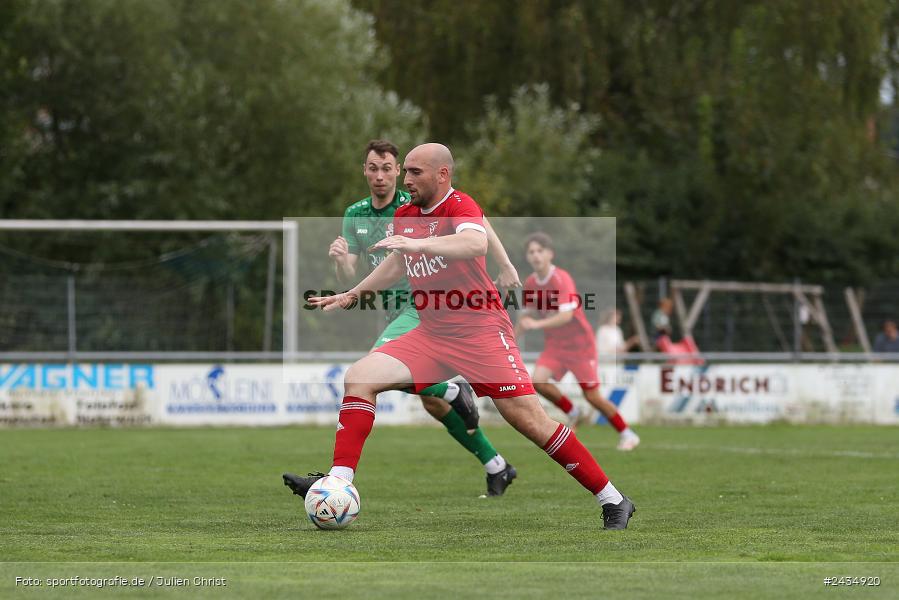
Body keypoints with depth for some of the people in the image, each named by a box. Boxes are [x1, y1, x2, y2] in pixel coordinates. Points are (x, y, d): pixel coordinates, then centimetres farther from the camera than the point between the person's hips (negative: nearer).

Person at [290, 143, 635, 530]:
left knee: (527, 419, -11)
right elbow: (396, 265, 32)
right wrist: (351, 295, 31)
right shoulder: (404, 216, 12)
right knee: (359, 378, -9)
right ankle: (339, 482, -12)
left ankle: (613, 502, -2)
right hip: (431, 334, 7)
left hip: (480, 329, -7)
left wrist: (417, 243, -45)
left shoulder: (460, 206, -11)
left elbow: (475, 243, -34)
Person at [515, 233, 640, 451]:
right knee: (538, 381, -18)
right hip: (554, 345, 6)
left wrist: (536, 324, -44)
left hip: (580, 343, -6)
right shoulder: (530, 283, -1)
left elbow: (566, 316, -33)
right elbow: (528, 315, 14)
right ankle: (574, 413, 6)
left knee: (592, 396, -4)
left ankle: (627, 434, 17)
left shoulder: (562, 279, -22)